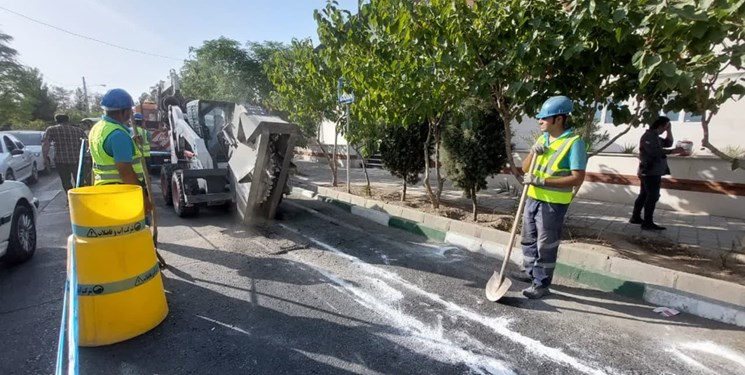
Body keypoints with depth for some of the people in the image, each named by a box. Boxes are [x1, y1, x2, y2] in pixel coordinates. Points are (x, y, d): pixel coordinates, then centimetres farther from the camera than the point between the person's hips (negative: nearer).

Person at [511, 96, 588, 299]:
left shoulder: (574, 143, -15)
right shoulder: (542, 138, 8)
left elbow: (578, 178, -21)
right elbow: (525, 168, 10)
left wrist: (543, 181, -26)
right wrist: (532, 153, -10)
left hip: (553, 203, -8)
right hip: (533, 198, 8)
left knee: (546, 245, 2)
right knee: (529, 238, 18)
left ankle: (542, 284, 15)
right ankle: (530, 271, 36)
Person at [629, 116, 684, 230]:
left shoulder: (655, 137, 19)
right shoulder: (648, 136, -14)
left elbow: (668, 143, 21)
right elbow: (655, 151, -25)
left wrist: (669, 131, 13)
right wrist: (673, 151, -27)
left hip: (652, 171, 11)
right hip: (650, 171, -11)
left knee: (644, 195, 12)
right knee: (653, 196, -11)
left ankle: (635, 217, 18)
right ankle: (647, 223, -11)